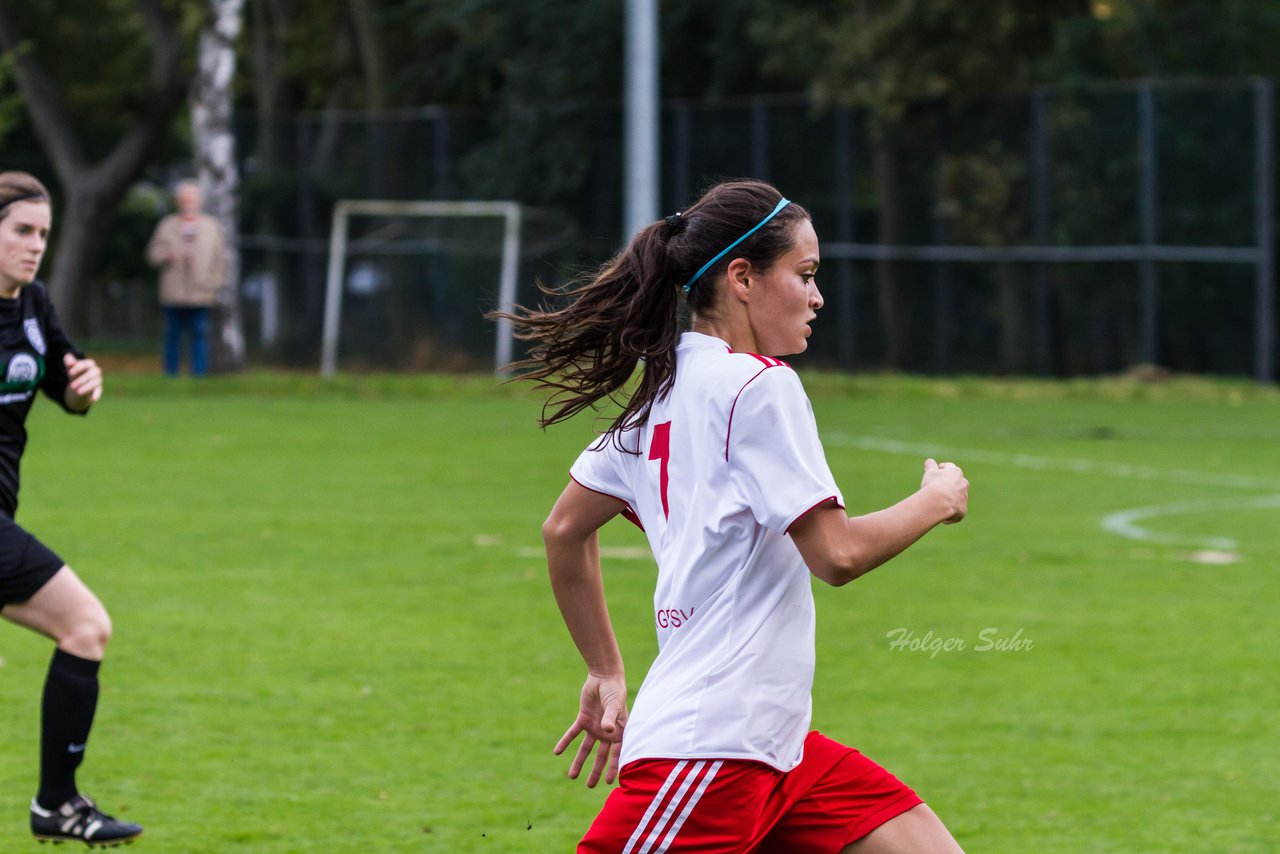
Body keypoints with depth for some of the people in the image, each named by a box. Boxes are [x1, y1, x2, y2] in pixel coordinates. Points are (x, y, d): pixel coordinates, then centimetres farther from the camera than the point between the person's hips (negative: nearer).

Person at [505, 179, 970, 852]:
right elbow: (836, 553, -16)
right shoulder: (760, 385, -12)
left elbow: (563, 530, 20)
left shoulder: (664, 385, 14)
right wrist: (936, 501, 1)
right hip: (709, 743, -10)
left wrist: (606, 674, 26)